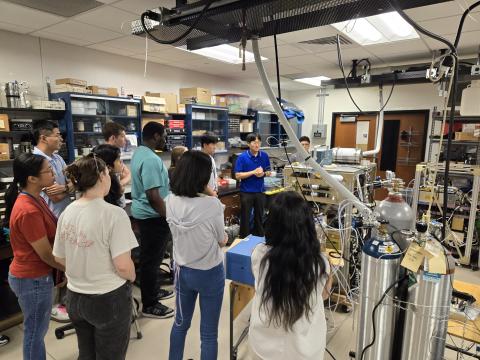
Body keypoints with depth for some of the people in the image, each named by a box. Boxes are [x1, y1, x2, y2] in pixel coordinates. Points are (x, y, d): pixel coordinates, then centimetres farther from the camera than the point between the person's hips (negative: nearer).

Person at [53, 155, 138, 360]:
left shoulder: (67, 212, -3)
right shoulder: (114, 214, -23)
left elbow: (59, 258, 7)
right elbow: (122, 266, -24)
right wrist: (132, 277, -4)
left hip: (75, 297, 6)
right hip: (108, 299, -6)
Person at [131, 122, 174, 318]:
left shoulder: (139, 153, 9)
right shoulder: (151, 159, -25)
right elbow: (153, 196, -28)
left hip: (145, 213, 11)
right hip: (153, 216, -11)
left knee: (151, 257, 22)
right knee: (151, 259, 2)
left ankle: (152, 291, 39)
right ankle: (149, 305, 16)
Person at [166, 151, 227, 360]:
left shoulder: (170, 202, -11)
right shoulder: (212, 205, -25)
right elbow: (222, 241, -9)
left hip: (182, 271, 5)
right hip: (210, 274, -5)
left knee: (180, 322, 27)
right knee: (208, 332, 14)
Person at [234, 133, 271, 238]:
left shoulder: (264, 156, 1)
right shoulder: (242, 157, -10)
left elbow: (268, 172, 11)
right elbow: (237, 175, -13)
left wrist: (263, 173, -13)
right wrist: (254, 172, -21)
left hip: (260, 191, 3)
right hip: (246, 192, -3)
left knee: (259, 217, 15)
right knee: (245, 217, 6)